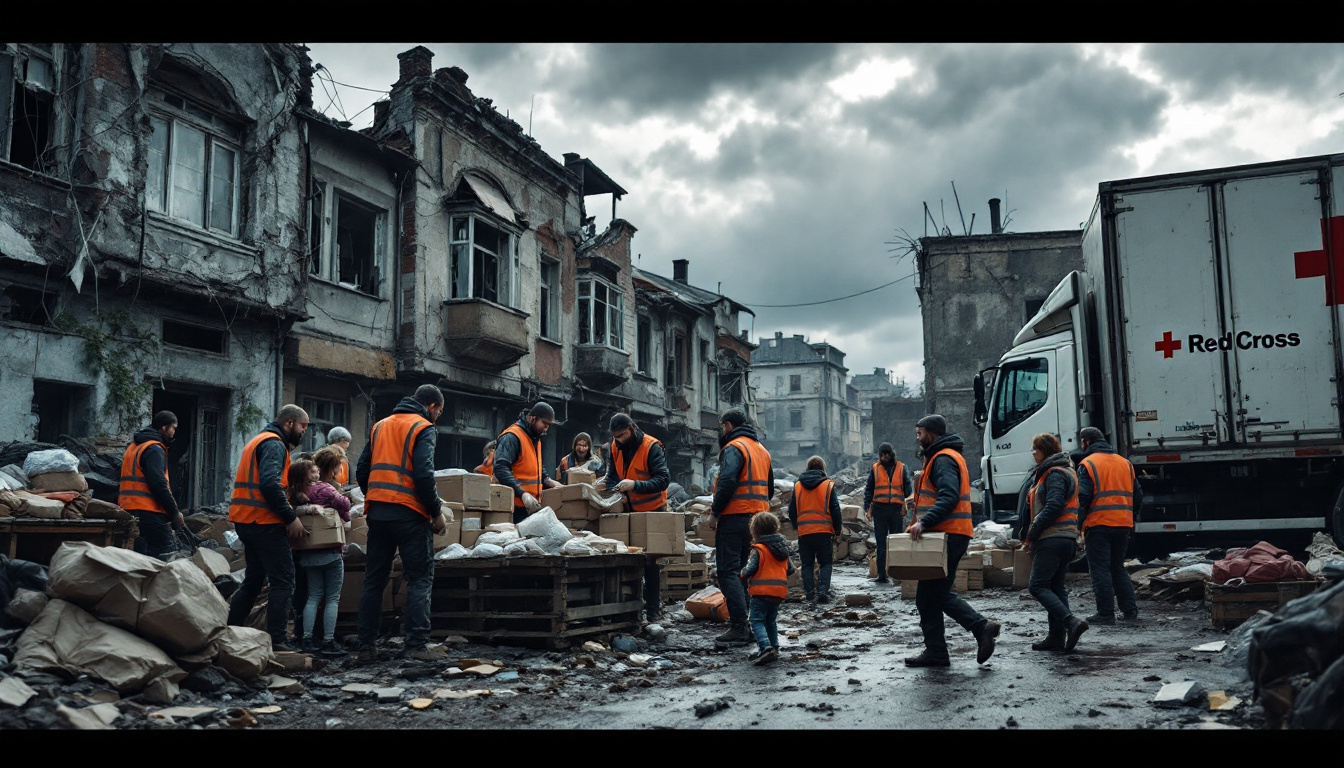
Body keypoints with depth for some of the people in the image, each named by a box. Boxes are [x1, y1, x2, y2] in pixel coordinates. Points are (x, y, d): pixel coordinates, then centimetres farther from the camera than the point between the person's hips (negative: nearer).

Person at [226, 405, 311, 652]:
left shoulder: (259, 440, 22)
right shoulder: (274, 444, -11)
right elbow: (270, 484, -24)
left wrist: (289, 510, 17)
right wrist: (291, 517, -20)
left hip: (247, 520, 10)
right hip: (265, 522, -10)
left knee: (254, 580, 18)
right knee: (283, 581, -8)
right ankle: (277, 640, -11)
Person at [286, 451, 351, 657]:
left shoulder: (297, 495, 5)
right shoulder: (324, 489, -14)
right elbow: (344, 504, -9)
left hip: (309, 553, 6)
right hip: (331, 552, -6)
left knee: (314, 596, 12)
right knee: (332, 598, -1)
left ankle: (307, 639, 8)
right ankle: (328, 642, -2)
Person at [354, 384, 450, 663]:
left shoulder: (380, 426, 18)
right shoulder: (423, 429, -4)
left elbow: (361, 471, 16)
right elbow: (423, 475, -16)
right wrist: (437, 512, -7)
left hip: (376, 512, 6)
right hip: (409, 514, -6)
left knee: (374, 580, 11)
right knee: (420, 578, 0)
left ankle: (366, 647, 12)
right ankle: (416, 643, -7)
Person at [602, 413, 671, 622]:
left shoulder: (651, 447, -16)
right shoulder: (616, 448, 3)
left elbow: (664, 479, -23)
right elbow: (612, 477, 6)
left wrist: (635, 485, -34)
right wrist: (610, 489, -17)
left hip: (651, 511, -5)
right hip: (629, 511, 5)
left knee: (650, 563, 0)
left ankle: (652, 611, 7)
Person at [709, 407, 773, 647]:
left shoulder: (734, 448, -9)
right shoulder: (762, 450, 19)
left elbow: (727, 483, -22)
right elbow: (769, 488, 24)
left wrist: (715, 512, -13)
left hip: (735, 518, -9)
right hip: (758, 518, 9)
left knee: (729, 571, -7)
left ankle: (739, 628, -12)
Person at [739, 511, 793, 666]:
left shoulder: (758, 550, -14)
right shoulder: (783, 548, 8)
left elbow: (749, 570, -18)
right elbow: (790, 569, 12)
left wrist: (743, 574, 3)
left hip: (761, 591, -7)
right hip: (779, 591, 7)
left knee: (757, 621, -5)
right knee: (771, 621, 22)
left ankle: (765, 647, -22)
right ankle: (774, 647, 22)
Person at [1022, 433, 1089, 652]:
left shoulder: (1056, 474, -10)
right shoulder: (1056, 472, 22)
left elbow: (1053, 507, -21)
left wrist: (1031, 535, -16)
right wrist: (1031, 536, 15)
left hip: (1052, 539, -11)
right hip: (1067, 538, 11)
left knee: (1037, 586, -11)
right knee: (1056, 586, 11)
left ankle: (1071, 621, -21)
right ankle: (1056, 636, 13)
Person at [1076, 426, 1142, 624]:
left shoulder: (1088, 464, -6)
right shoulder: (1125, 463, 13)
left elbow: (1083, 498, -14)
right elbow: (1138, 496, 15)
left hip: (1098, 525, -6)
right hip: (1123, 525, 6)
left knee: (1100, 570, 0)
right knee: (1118, 567, 18)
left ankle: (1106, 613, 0)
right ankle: (1130, 609, 16)